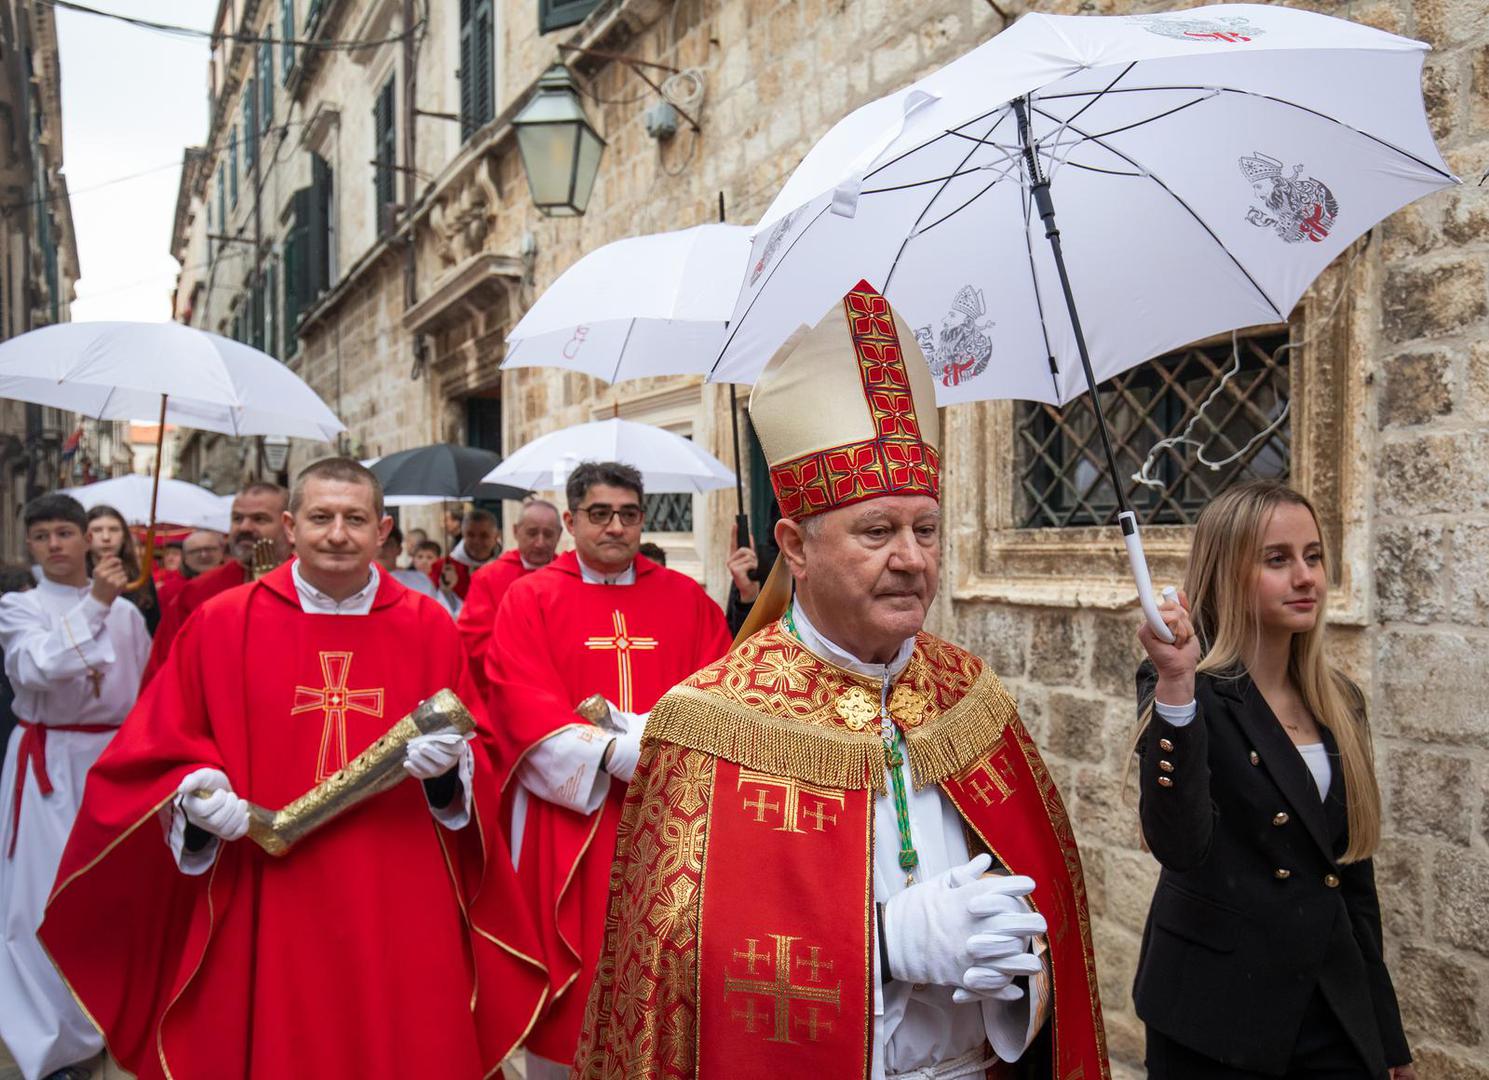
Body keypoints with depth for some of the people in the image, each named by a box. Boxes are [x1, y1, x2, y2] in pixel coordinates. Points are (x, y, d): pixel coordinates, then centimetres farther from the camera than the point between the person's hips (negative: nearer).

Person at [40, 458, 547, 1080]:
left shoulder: (430, 627, 2)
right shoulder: (220, 624, 1)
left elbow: (479, 753, 6)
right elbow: (157, 754, 6)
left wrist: (450, 764, -15)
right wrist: (194, 793, -13)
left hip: (401, 906, 1)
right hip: (269, 908, 0)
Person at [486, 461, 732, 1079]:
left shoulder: (686, 600, 8)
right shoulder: (530, 599, 1)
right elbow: (524, 704, -10)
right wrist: (613, 754, -21)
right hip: (565, 815, -2)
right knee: (567, 972, 5)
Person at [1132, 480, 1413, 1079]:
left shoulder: (1339, 702, 7)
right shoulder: (1181, 687, -12)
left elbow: (1355, 877, 13)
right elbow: (1179, 846, -27)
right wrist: (1177, 687, -36)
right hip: (1217, 1014, -5)